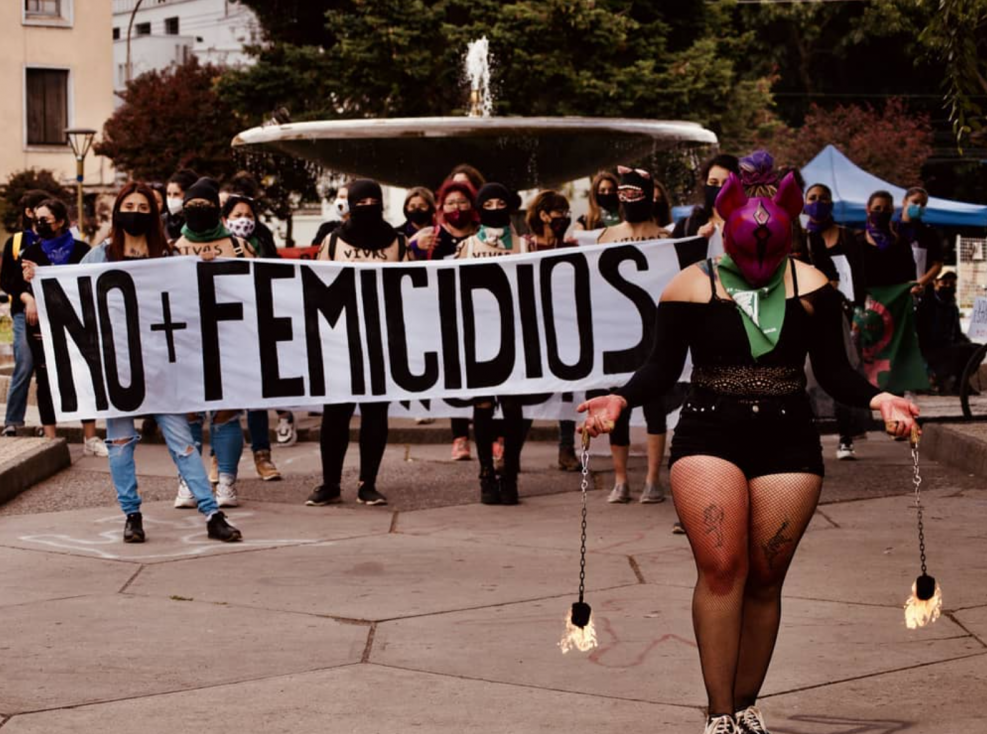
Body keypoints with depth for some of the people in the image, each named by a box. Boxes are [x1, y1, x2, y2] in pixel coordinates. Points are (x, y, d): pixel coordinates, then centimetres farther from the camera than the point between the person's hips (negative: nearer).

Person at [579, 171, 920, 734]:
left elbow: (835, 372, 6)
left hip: (789, 441, 2)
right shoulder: (692, 286, 2)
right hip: (709, 437, -1)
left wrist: (876, 398, -12)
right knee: (721, 567, -15)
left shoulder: (811, 286, 6)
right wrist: (622, 399, -15)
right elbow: (663, 369, 2)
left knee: (764, 579, 2)